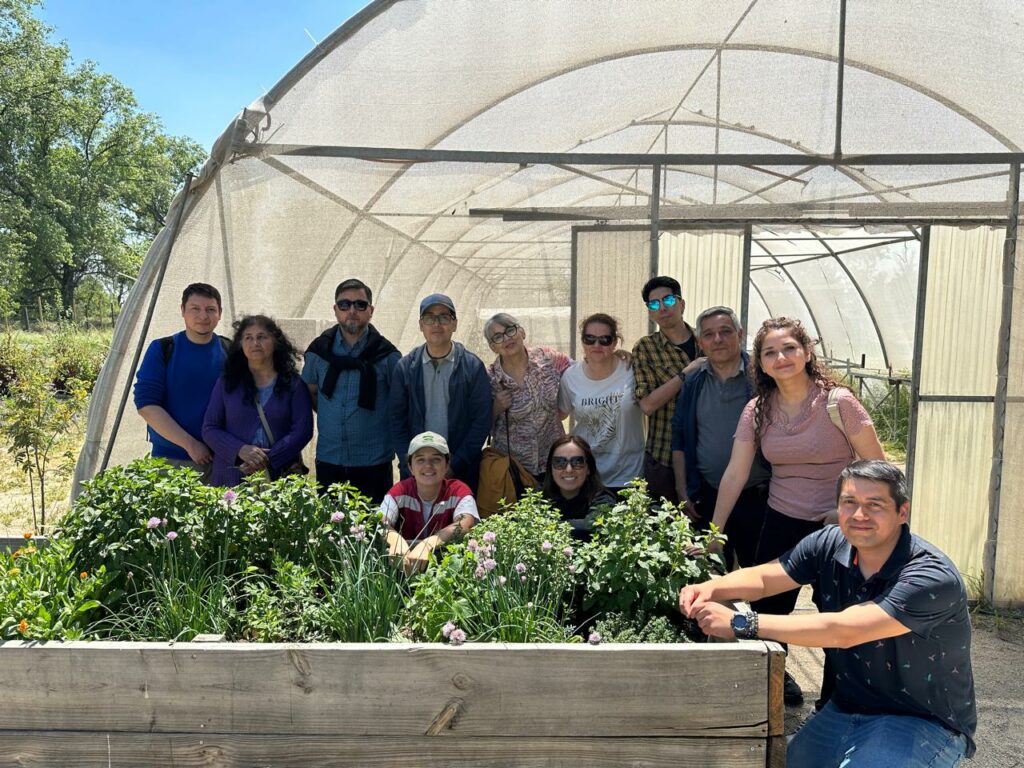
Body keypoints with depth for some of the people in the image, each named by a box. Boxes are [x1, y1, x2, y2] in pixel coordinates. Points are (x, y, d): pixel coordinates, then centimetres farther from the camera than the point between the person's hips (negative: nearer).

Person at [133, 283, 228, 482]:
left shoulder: (230, 352, 5)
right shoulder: (162, 350, 1)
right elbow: (146, 405, -5)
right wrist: (189, 444, -12)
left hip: (221, 459, 1)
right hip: (171, 459, -1)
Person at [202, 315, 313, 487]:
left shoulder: (293, 384, 3)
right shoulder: (226, 383, 8)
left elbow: (303, 430, -4)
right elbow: (210, 429, 5)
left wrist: (268, 459, -15)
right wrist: (240, 450, -13)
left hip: (280, 476, -1)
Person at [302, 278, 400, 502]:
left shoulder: (387, 355, -4)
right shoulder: (319, 350, 3)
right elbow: (311, 392, 15)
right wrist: (332, 416, 8)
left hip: (374, 460, -2)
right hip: (328, 457, 3)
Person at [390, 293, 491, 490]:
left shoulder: (473, 366, -1)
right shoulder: (405, 367, 4)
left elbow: (482, 420, -4)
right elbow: (397, 420, 4)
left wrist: (454, 465, -10)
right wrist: (411, 465, -6)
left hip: (462, 470, -1)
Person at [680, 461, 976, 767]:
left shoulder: (933, 576, -26)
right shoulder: (828, 544, -7)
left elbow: (844, 630, -35)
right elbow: (762, 577, -5)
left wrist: (740, 623, -38)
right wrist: (710, 588, -27)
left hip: (925, 723, -4)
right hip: (847, 709, 5)